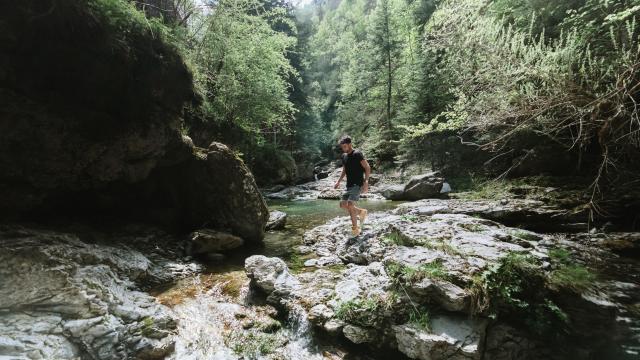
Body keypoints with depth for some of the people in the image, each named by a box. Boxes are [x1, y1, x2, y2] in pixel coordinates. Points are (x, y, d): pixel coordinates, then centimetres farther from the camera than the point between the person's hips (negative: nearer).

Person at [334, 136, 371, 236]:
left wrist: (366, 182, -22)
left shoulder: (357, 154, -12)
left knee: (350, 205, -18)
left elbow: (367, 168, -14)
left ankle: (355, 228, -4)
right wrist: (338, 181, 19)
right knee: (343, 204, 5)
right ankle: (361, 212, 26)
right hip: (349, 185, 9)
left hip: (357, 184, -8)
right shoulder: (344, 156, 12)